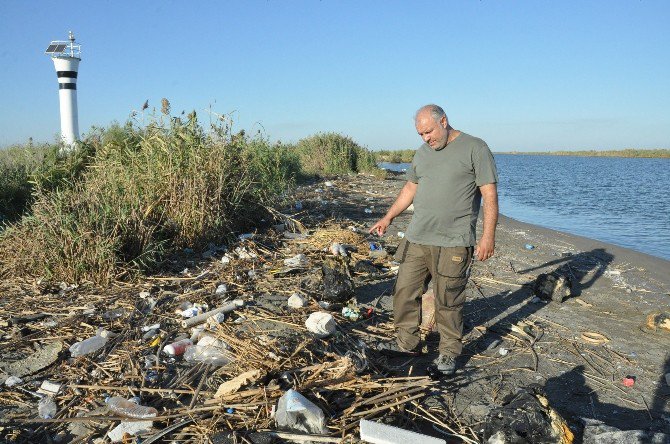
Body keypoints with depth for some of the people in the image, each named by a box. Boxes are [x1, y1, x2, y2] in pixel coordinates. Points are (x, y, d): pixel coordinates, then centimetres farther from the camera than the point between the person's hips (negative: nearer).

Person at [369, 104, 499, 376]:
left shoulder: (475, 148, -4)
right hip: (416, 239, 6)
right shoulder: (422, 153, 15)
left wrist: (488, 237, -13)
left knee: (448, 302, 1)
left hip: (453, 243, -6)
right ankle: (407, 343, 24)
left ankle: (449, 353, 18)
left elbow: (490, 195, -7)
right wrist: (387, 219, 21)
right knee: (404, 292, 8)